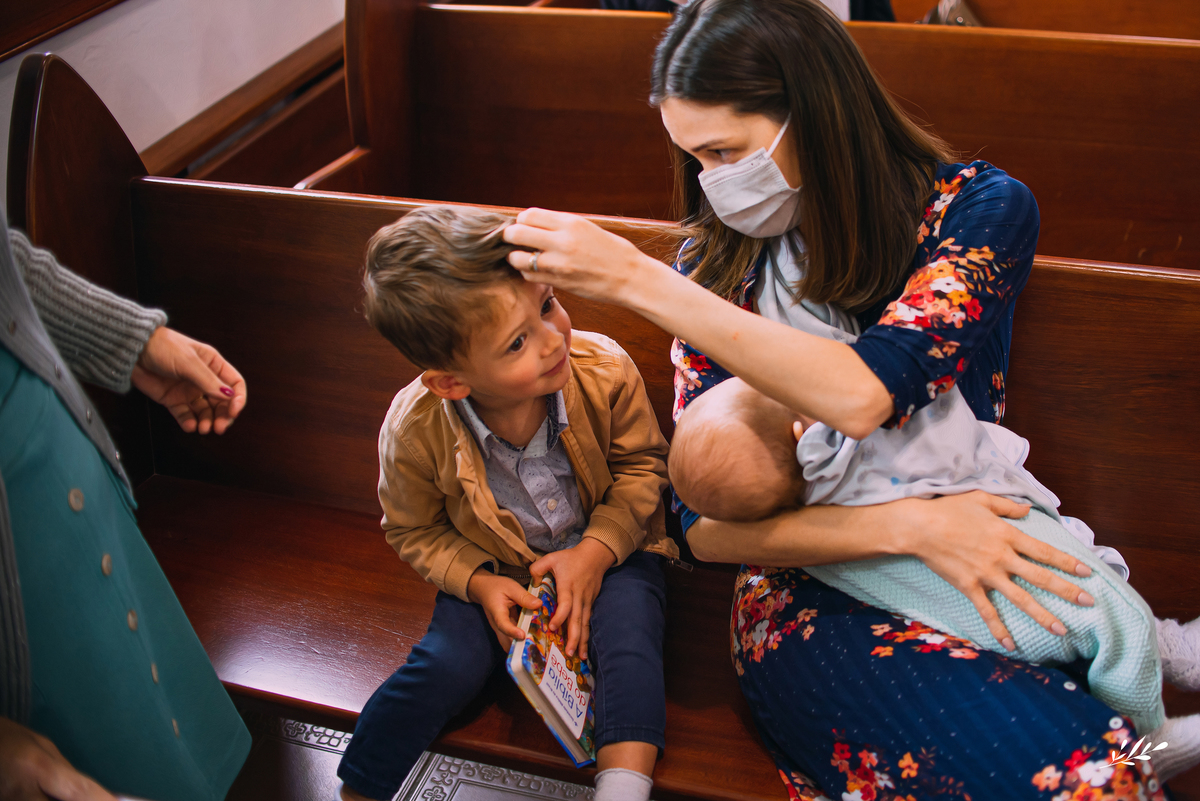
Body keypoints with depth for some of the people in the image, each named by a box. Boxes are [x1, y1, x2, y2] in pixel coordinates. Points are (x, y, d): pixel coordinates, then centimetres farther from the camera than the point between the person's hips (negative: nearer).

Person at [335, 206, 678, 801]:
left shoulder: (605, 371, -25)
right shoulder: (414, 429, -25)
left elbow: (641, 465, -7)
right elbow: (415, 531, -4)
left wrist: (596, 551, -20)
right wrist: (479, 583, -19)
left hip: (608, 551, 1)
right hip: (496, 568, 0)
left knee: (628, 650, -25)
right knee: (444, 667, -17)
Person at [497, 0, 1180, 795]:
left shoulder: (981, 207, -3)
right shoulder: (714, 268, 3)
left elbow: (863, 395, -22)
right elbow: (708, 526, -2)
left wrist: (635, 278, -19)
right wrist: (911, 526, -16)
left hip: (984, 579, 1)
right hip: (812, 601, -1)